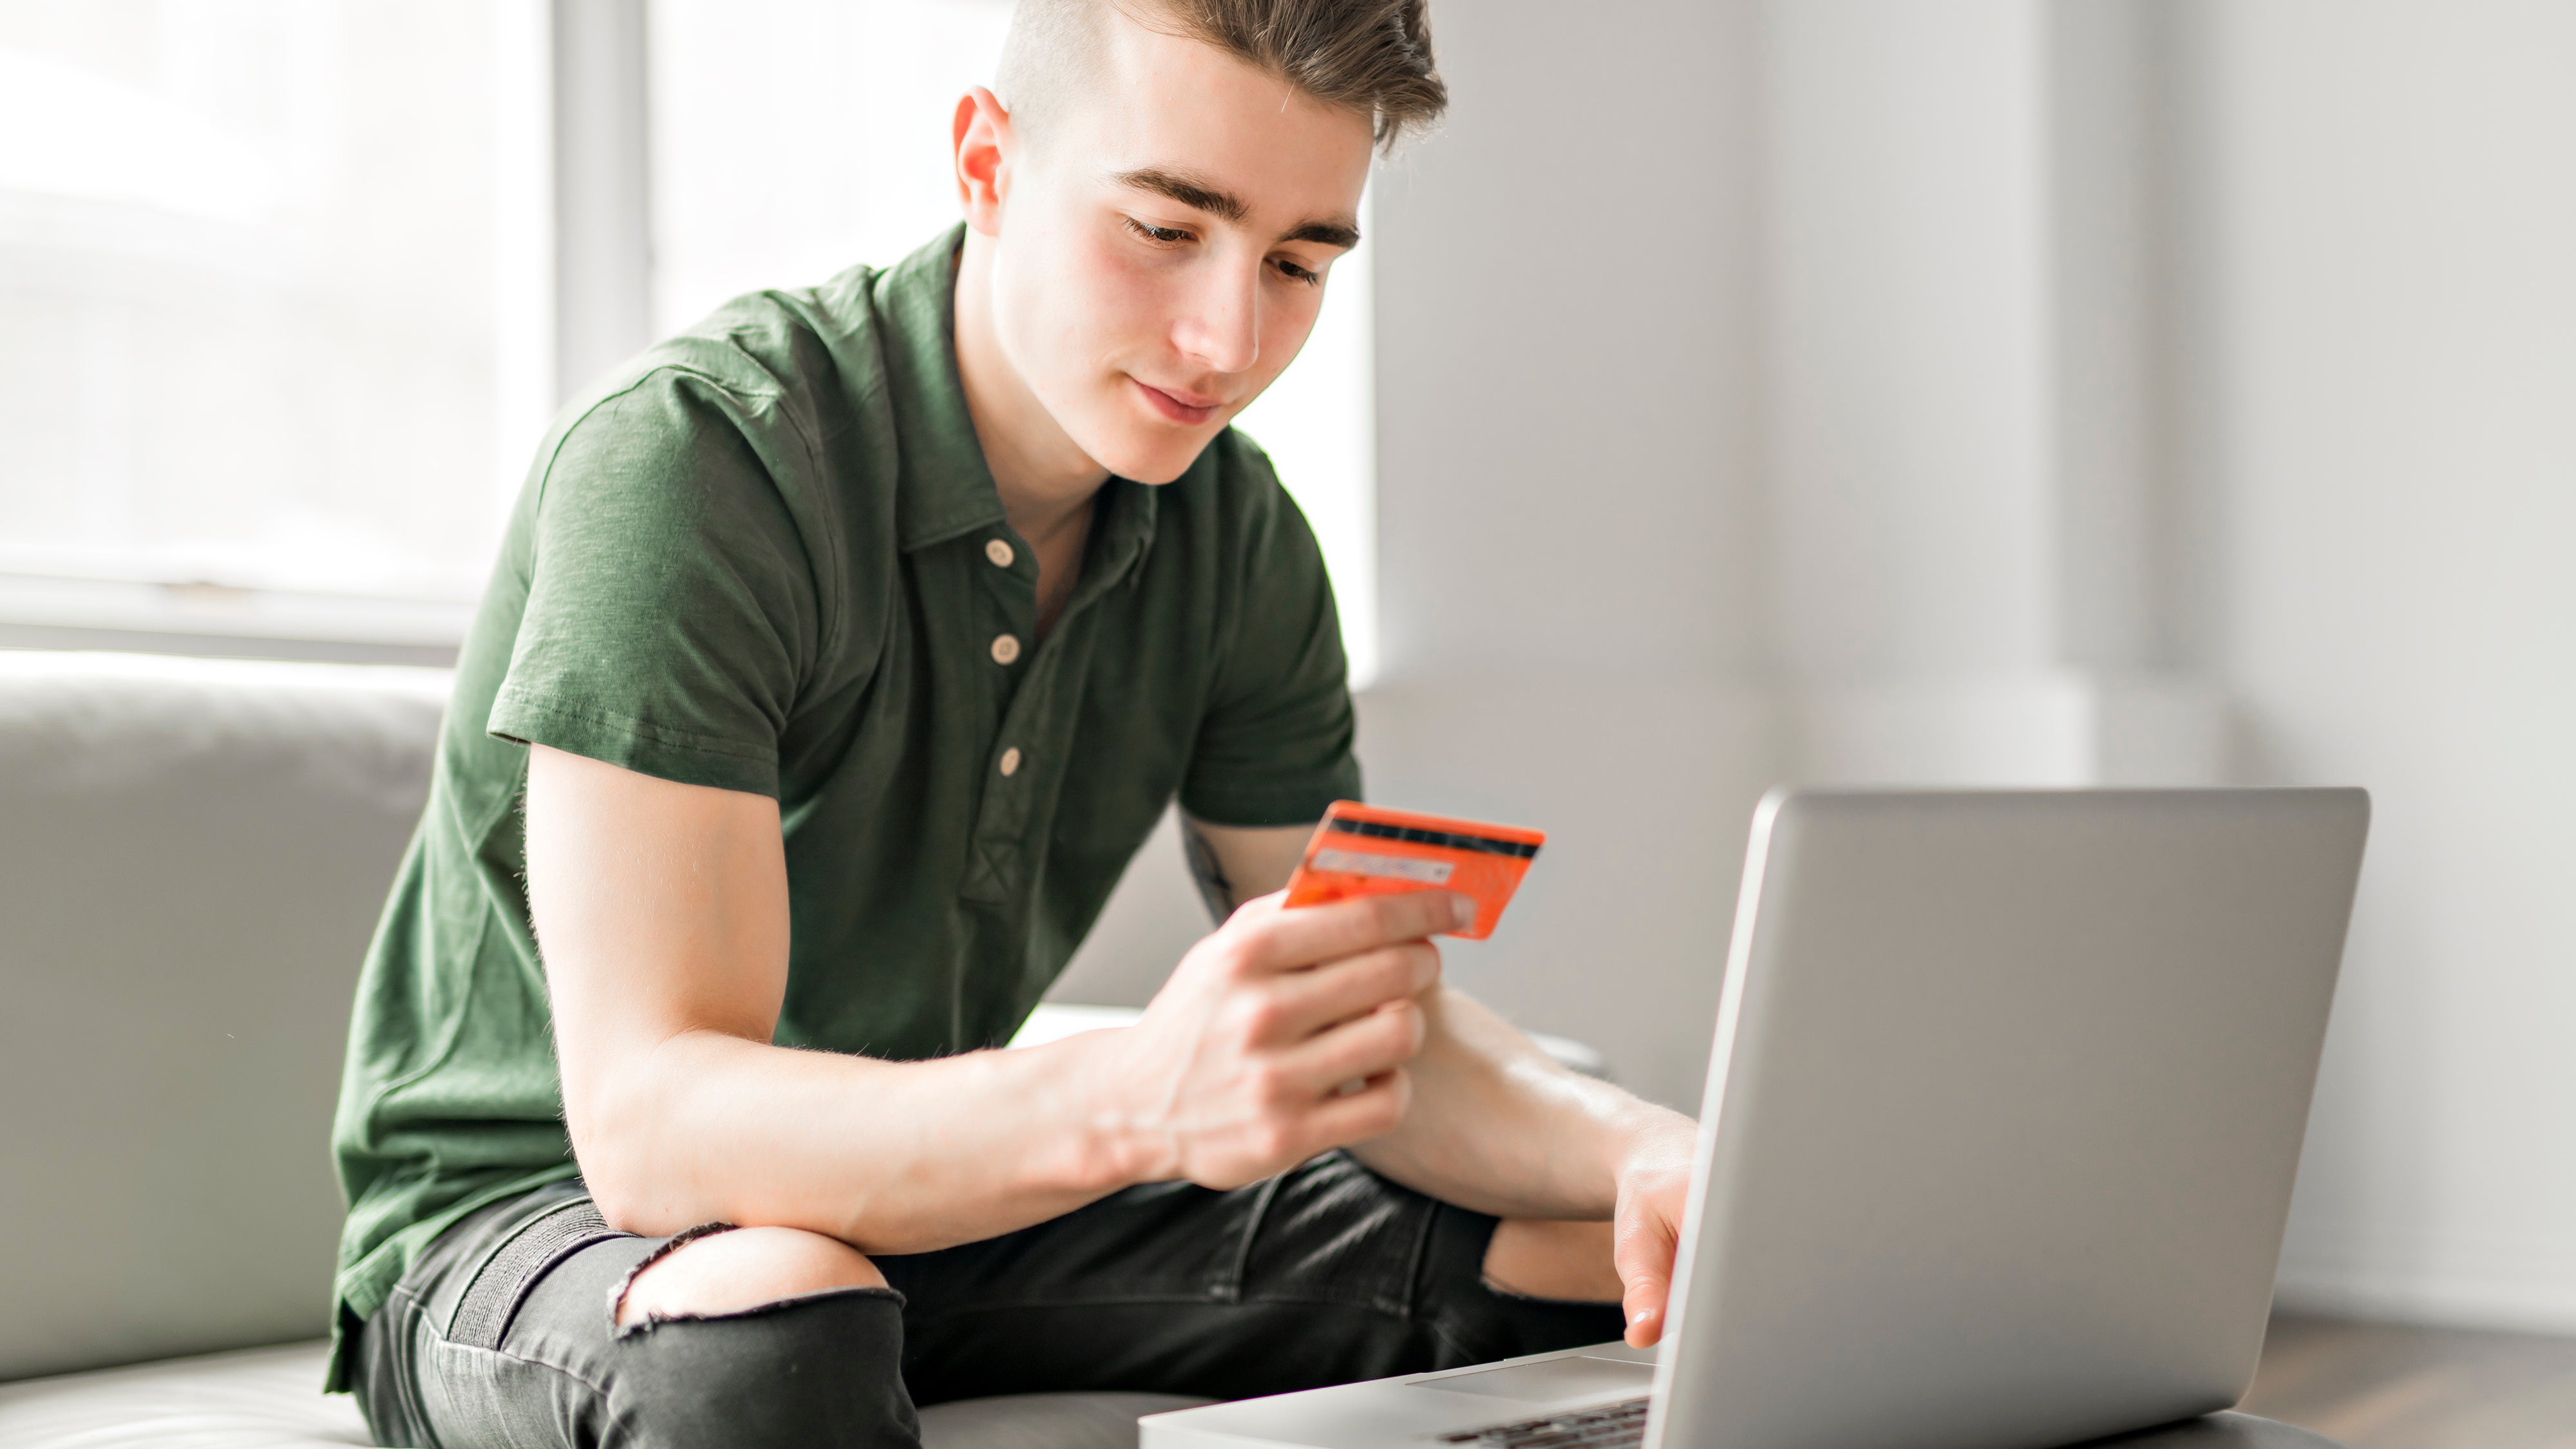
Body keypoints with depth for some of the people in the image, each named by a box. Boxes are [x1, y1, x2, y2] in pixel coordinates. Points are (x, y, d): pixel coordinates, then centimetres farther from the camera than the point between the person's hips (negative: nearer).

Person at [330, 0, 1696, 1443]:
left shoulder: (1236, 537, -3)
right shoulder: (688, 454, -24)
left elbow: (1373, 1022, 0)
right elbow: (646, 1123, -32)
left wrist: (1639, 1150, -23)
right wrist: (1142, 1099, -49)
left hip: (925, 1203, 6)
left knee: (1605, 1269, -7)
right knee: (772, 1331, -41)